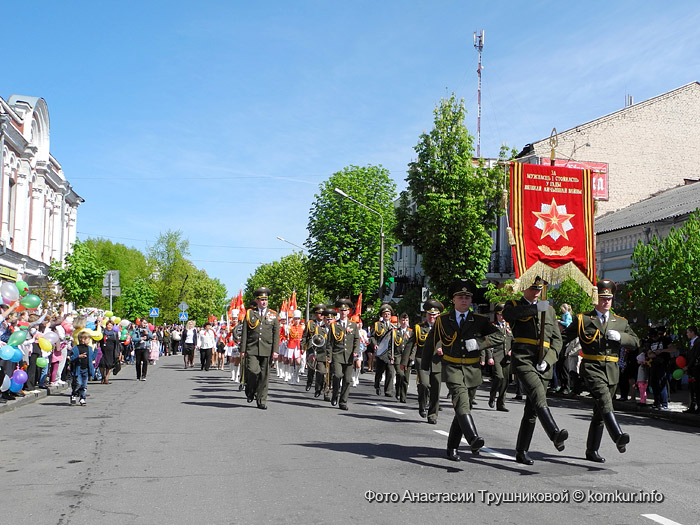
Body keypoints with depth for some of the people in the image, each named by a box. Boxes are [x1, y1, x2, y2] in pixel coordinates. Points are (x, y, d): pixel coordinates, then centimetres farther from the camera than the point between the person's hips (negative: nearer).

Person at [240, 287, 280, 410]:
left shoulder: (273, 315, 10)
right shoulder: (250, 313, 8)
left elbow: (276, 334, 7)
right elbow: (244, 333, 6)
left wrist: (275, 350, -2)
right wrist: (243, 349, 0)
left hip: (267, 349, 1)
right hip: (252, 349, -1)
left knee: (264, 375, 2)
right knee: (253, 371, -14)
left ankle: (262, 401, 10)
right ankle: (250, 391, 14)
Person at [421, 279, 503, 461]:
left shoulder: (480, 321, 6)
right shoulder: (442, 320, 6)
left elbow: (499, 336, -6)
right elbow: (430, 343, 17)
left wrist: (478, 342, -20)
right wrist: (425, 367, 20)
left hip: (472, 369, 2)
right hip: (452, 369, -2)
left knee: (464, 407, 7)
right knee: (461, 399, -26)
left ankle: (452, 448, 21)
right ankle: (473, 438, -44)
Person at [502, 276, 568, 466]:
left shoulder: (549, 310, 22)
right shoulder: (514, 305, 11)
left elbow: (557, 339, 16)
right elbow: (508, 313, -16)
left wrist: (547, 360, 0)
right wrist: (535, 308, -19)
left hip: (543, 363, 4)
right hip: (522, 358, -4)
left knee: (532, 409, 4)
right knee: (538, 395, -29)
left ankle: (521, 452, 11)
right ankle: (554, 434, -44)